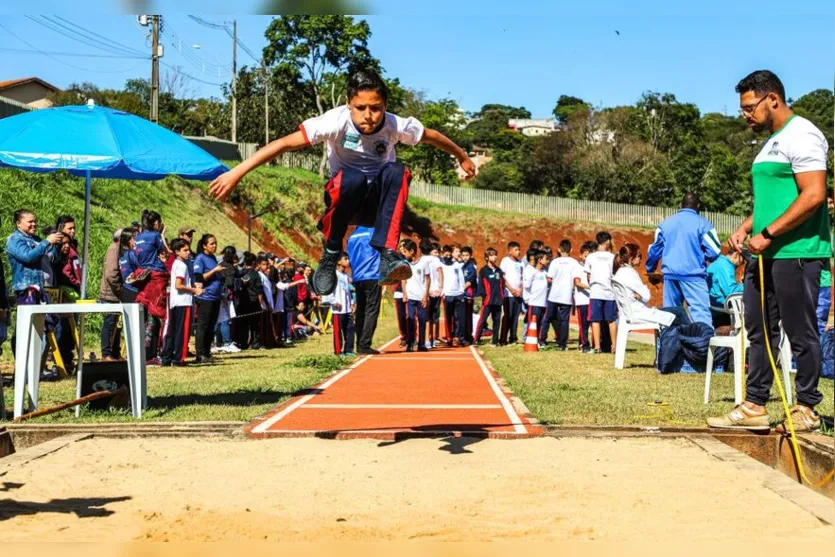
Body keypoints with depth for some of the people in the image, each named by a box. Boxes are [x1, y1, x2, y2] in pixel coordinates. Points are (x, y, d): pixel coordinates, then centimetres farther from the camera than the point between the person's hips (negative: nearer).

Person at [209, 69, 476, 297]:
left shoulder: (396, 125, -15)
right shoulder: (337, 121, -22)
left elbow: (433, 137, 5)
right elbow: (285, 143, -27)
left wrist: (463, 158, 21)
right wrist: (237, 172, -33)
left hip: (378, 203, 2)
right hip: (346, 197, -2)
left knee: (397, 172, -32)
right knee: (352, 178, -38)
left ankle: (387, 255, -37)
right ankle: (330, 255, -20)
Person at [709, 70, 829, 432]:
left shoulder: (801, 136, -11)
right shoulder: (771, 143, 19)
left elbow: (813, 196, -20)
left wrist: (768, 233, -20)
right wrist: (745, 228, 11)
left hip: (796, 252, -10)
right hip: (765, 254, 10)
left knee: (801, 334, -1)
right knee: (759, 332, 11)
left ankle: (806, 409, 8)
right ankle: (754, 406, 17)